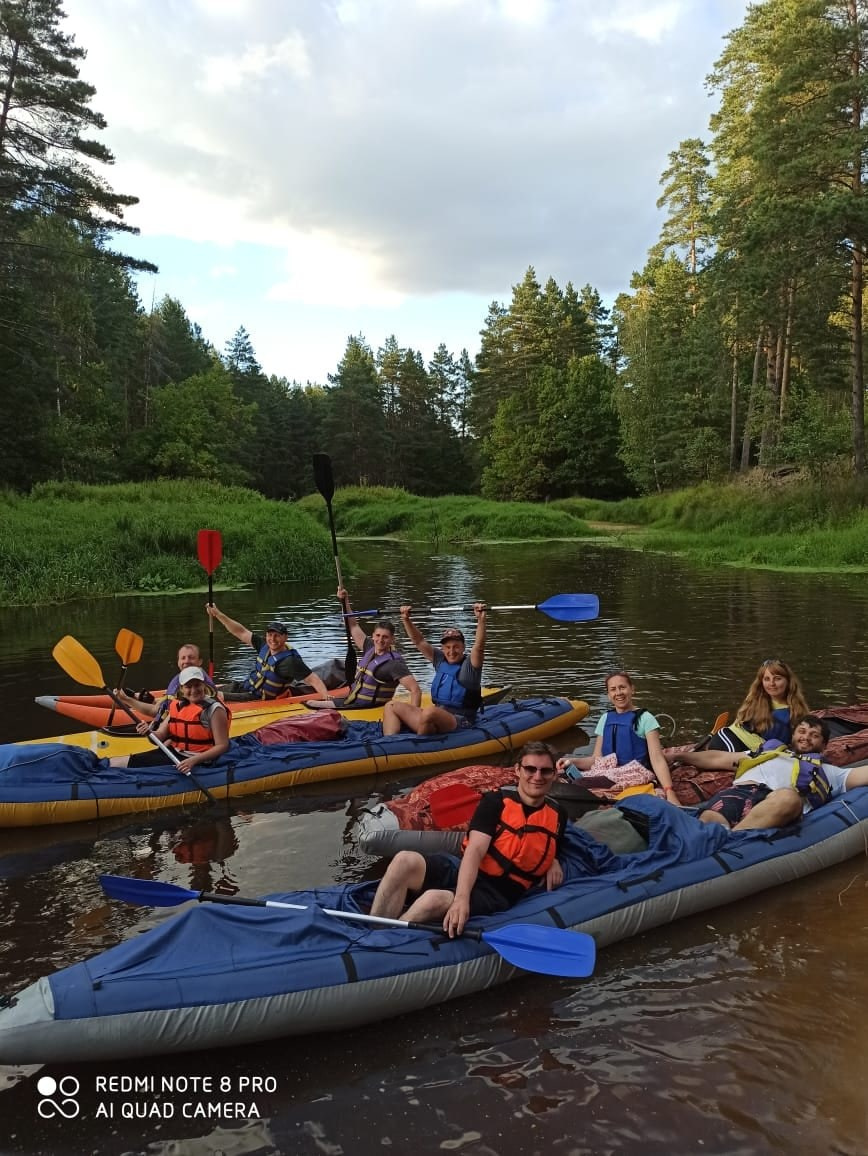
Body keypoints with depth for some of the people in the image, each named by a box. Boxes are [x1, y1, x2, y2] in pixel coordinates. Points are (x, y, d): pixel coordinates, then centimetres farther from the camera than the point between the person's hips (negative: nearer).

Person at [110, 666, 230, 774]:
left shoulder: (214, 709, -11)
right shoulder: (178, 706, 9)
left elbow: (222, 746, -16)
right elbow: (160, 735, 8)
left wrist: (193, 761, -26)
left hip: (197, 761, -7)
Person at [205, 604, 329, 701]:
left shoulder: (290, 661, -26)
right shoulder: (265, 645, -4)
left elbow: (313, 679, -28)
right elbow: (241, 632, 3)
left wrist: (327, 699, -43)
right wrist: (217, 613, 2)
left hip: (257, 699, -7)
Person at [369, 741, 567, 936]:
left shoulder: (557, 815, 10)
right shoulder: (495, 801, 1)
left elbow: (550, 849, 31)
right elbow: (475, 850, -13)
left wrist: (552, 861, 4)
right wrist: (461, 898, -30)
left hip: (496, 893, 0)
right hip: (464, 871, 1)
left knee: (434, 900, -35)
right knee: (405, 861, -31)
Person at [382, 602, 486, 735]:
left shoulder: (469, 664, -4)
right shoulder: (440, 660, 14)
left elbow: (479, 646, -22)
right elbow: (419, 642, 14)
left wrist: (481, 620, -36)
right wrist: (406, 619, 4)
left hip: (460, 723, -7)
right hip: (436, 717, 8)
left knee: (429, 712, -39)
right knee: (391, 706, 3)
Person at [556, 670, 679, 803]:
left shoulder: (644, 718, -2)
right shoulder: (605, 718, 14)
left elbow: (657, 760, -11)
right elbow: (597, 759, 13)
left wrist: (669, 792, -24)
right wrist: (573, 761, -6)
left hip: (635, 776, -5)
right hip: (607, 775, 5)